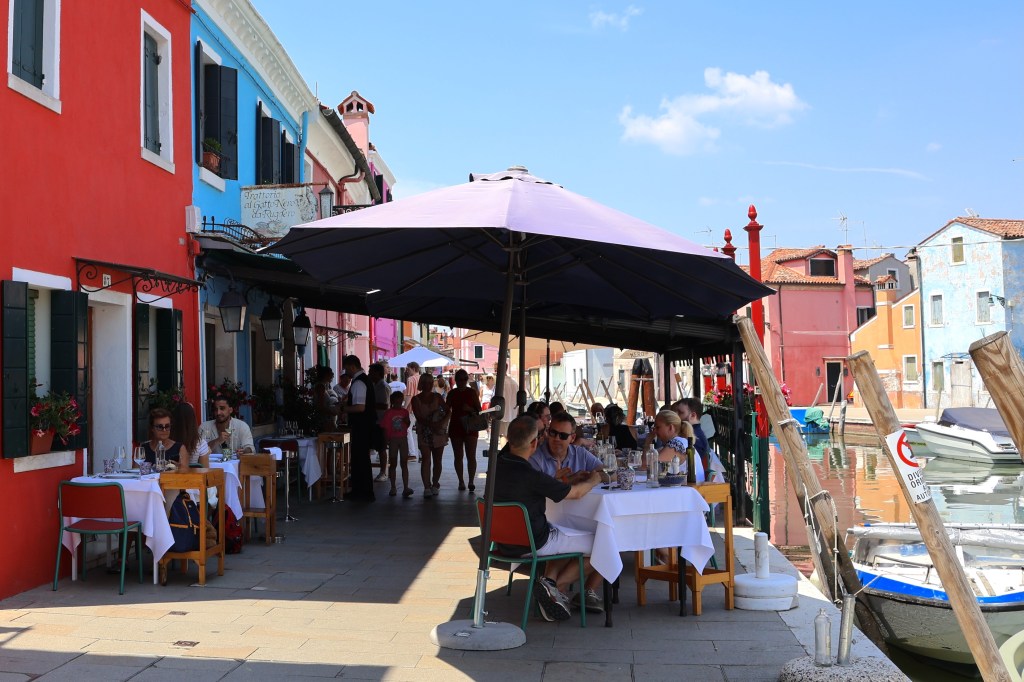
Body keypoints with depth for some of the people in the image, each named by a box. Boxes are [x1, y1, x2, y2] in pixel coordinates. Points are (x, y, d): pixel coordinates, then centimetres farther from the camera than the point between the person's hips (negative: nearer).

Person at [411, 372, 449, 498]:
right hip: (424, 433, -3)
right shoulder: (416, 399, 2)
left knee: (437, 460, 6)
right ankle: (427, 487, -13)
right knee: (426, 459, -12)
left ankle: (435, 485, 19)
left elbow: (447, 412, 4)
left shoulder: (437, 397, 9)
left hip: (439, 432, 3)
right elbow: (418, 417, -8)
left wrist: (441, 423, -15)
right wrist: (431, 424, -22)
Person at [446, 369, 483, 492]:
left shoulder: (472, 392, 0)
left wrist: (470, 409, -18)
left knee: (471, 456, -8)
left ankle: (471, 481, -7)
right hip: (455, 427, 2)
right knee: (458, 456, 5)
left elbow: (479, 410, 2)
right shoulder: (452, 393, 4)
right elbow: (447, 410, 9)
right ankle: (461, 482, 11)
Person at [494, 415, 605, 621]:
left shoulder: (497, 463, -5)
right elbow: (576, 493, -13)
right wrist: (593, 480, 7)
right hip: (532, 544, -8)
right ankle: (555, 586, 8)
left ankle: (550, 581, 9)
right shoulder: (531, 476, -28)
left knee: (560, 533, 32)